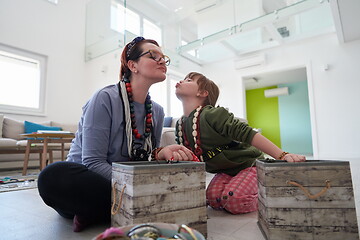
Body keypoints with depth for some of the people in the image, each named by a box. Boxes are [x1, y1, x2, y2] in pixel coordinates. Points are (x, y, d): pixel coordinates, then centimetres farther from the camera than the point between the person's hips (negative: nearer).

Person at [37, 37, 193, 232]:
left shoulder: (157, 111, 3)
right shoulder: (105, 98, -14)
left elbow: (145, 161, 5)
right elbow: (93, 163, -19)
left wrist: (160, 154, -19)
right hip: (83, 181, -4)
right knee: (54, 175, -36)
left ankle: (94, 214, -12)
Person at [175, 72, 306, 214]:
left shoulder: (212, 114, -24)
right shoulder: (180, 125, 0)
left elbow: (249, 134, -29)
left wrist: (282, 156, -35)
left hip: (249, 164, -6)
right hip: (225, 172, 6)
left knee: (233, 199, -27)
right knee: (213, 198, -19)